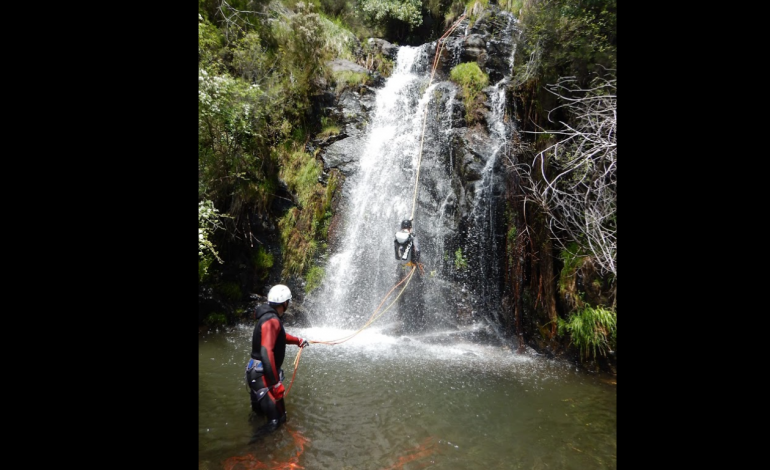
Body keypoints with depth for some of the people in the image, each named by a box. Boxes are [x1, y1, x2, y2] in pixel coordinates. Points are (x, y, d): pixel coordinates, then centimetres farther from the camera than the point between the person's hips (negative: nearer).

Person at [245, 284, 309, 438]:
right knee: (277, 418, -6)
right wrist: (276, 383, -31)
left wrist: (298, 340, 42)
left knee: (261, 411, 22)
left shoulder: (270, 317, 9)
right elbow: (266, 353, -32)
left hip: (258, 372, 10)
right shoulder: (272, 321, -23)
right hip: (262, 374, -10)